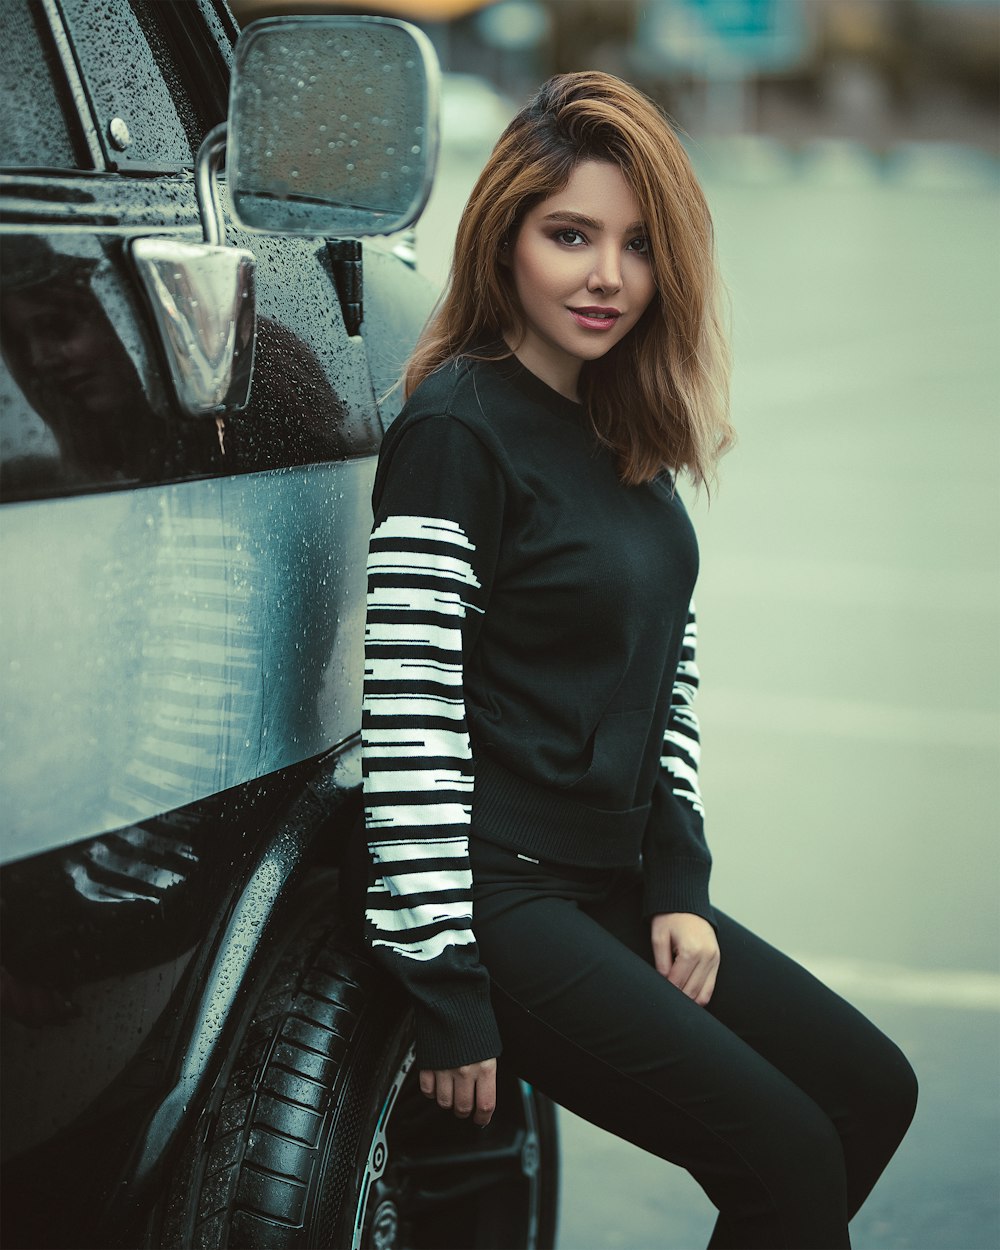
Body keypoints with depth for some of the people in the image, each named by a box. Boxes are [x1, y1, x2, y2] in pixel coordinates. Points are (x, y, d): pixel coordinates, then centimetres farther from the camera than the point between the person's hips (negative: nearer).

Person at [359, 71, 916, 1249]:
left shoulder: (627, 434, 11)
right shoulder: (458, 428, -15)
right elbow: (408, 717, -20)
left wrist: (678, 885, 6)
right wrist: (448, 995, -20)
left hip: (612, 882, 9)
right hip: (500, 893, -9)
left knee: (871, 1089, 9)